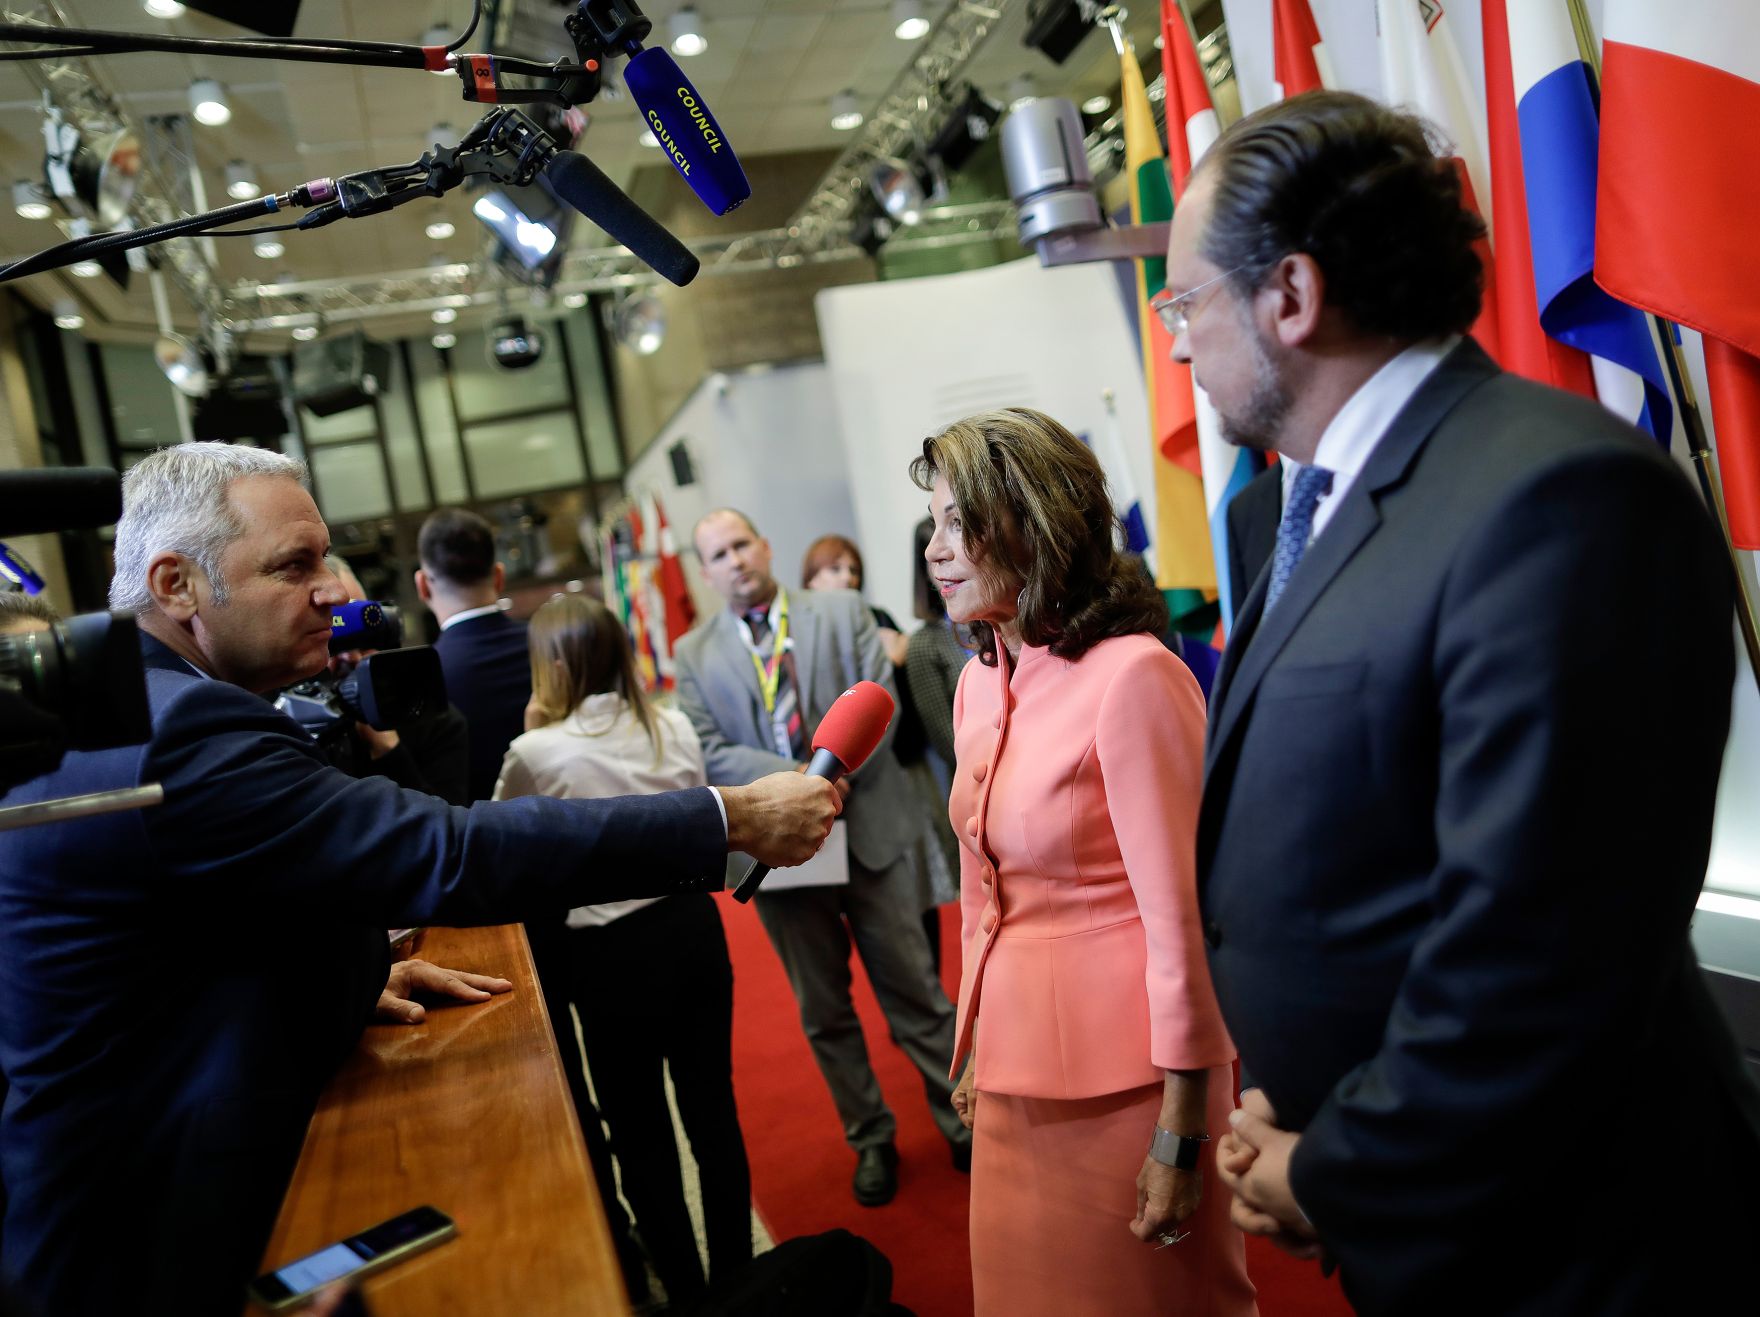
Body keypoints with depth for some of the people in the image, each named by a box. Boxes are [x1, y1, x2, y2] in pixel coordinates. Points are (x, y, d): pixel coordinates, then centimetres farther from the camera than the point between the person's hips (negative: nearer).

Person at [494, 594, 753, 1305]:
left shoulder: (537, 752, -14)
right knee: (713, 1108, 16)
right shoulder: (675, 726, -2)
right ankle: (736, 1273, 31)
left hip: (612, 952, -4)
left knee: (641, 1133, 12)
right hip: (693, 925, 5)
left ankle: (686, 1290, 25)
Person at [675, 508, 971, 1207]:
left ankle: (963, 1122, 25)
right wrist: (799, 778, -19)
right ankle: (871, 1141, 29)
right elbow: (709, 752, -7)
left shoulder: (842, 610, 2)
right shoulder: (694, 654, 3)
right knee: (824, 1010, 12)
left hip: (868, 828, -1)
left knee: (914, 990, 8)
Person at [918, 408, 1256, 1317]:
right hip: (1017, 1065, 7)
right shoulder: (978, 683, 2)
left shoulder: (1132, 676, -20)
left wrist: (1181, 1137, -15)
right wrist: (975, 1043, 15)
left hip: (1125, 1074, -7)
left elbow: (1183, 917, -19)